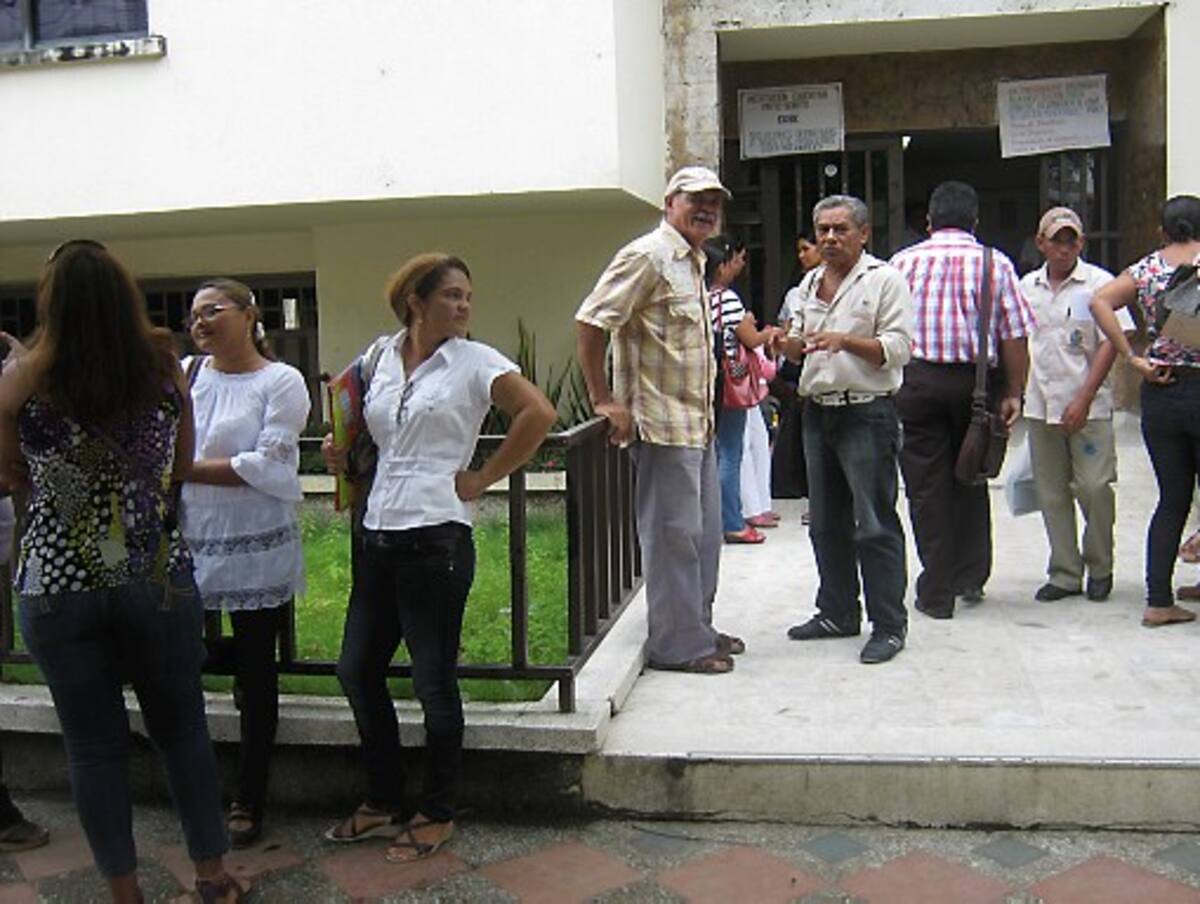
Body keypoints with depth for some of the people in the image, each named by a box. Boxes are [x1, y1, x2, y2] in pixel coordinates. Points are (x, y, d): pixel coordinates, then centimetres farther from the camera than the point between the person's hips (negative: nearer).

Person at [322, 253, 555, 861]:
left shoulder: (475, 361, -5)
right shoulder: (381, 356, 10)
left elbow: (539, 414, -16)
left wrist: (483, 479, -12)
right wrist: (341, 452, 7)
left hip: (436, 537, -6)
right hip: (376, 535, 6)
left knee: (433, 682, 3)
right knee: (357, 669, 13)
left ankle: (437, 812, 22)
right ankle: (384, 800, 31)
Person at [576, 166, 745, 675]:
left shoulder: (693, 264, 19)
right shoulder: (648, 256, -12)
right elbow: (590, 321, -19)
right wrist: (603, 401, -18)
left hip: (698, 422, 10)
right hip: (662, 423, -10)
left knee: (704, 531, 16)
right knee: (673, 533, -4)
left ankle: (698, 628, 28)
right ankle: (677, 645, 5)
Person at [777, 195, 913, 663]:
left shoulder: (885, 280, -5)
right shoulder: (810, 283, 16)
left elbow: (899, 347, -13)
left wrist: (845, 340, -24)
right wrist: (788, 343, -1)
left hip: (866, 414, -7)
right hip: (818, 412, 7)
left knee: (875, 524, -6)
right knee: (826, 523, 13)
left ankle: (888, 625, 2)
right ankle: (838, 613, 26)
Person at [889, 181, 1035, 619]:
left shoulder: (902, 262, 3)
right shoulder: (995, 263, 2)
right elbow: (1014, 337, -2)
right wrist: (1013, 393, 3)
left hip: (918, 380, -1)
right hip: (976, 381, 1)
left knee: (927, 487, 4)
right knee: (971, 481, 18)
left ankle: (937, 593, 7)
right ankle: (970, 577, 21)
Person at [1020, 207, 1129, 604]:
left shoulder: (1099, 283, -2)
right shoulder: (1027, 286, 11)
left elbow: (1110, 344, -7)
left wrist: (1083, 400, -14)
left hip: (1088, 406, -4)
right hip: (1039, 405, 4)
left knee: (1094, 487, -5)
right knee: (1051, 493, 6)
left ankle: (1099, 567, 16)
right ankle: (1064, 574, 16)